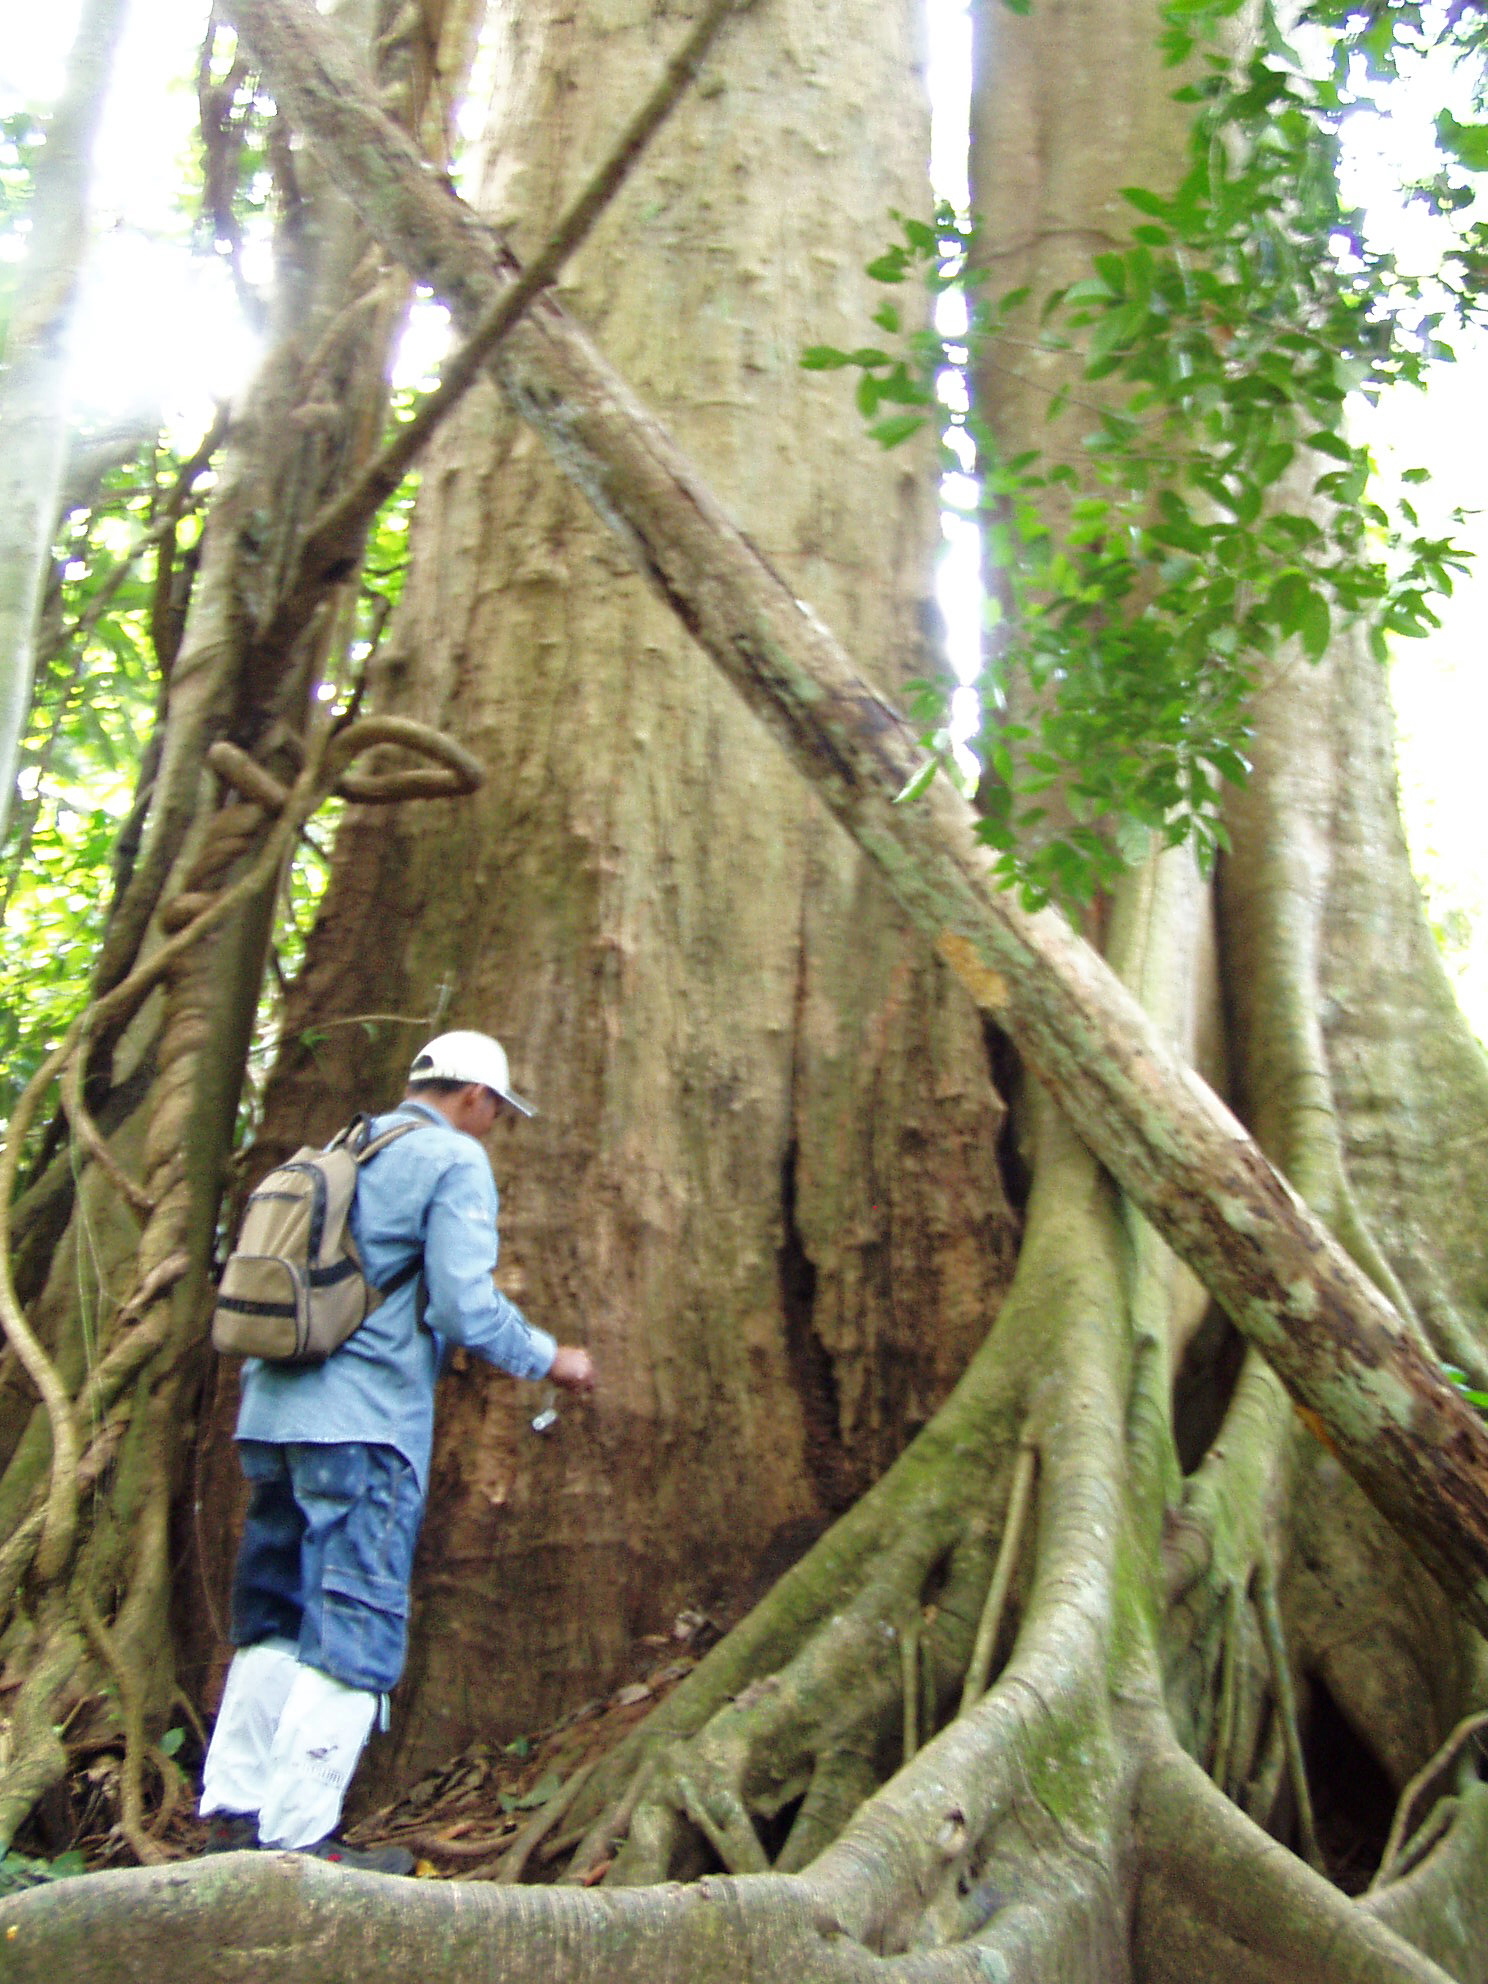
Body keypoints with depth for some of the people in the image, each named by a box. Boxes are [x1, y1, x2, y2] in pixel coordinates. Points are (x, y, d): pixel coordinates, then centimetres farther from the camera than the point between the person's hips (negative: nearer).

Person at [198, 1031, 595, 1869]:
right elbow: (465, 1302, -13)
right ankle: (300, 1834, 3)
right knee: (357, 1627, 0)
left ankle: (234, 1810, 21)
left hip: (270, 1411, 8)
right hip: (364, 1422, -8)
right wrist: (550, 1358, 2)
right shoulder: (454, 1160, -4)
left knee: (275, 1618, 16)